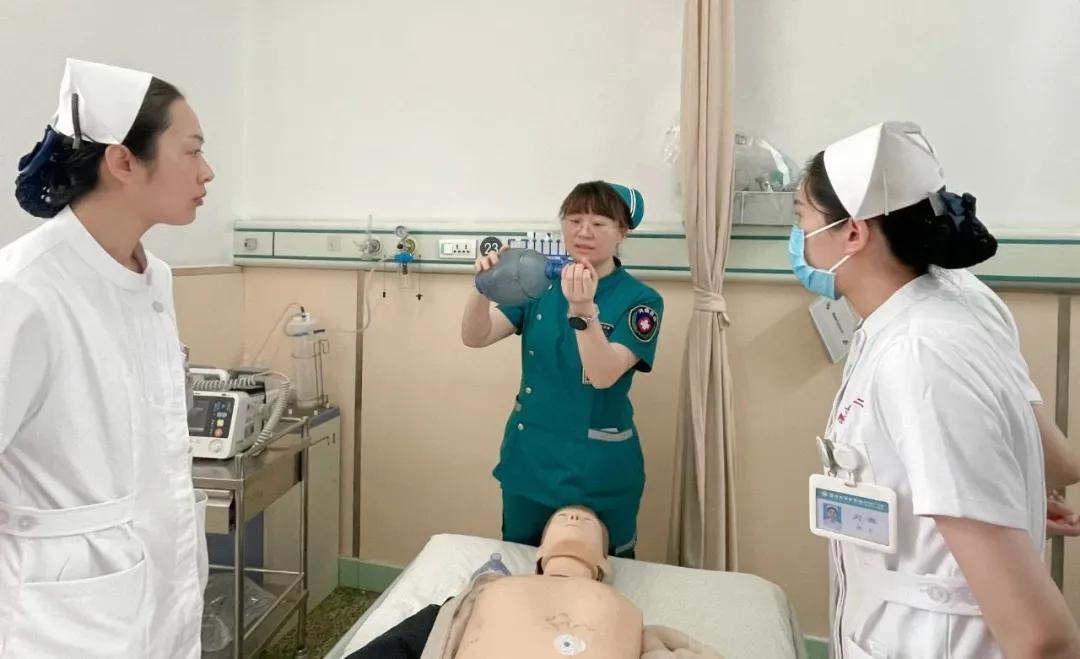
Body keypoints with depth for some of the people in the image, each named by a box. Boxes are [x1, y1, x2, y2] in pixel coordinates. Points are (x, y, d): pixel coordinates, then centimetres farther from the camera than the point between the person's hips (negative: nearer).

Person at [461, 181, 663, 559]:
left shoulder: (640, 300, -12)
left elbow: (603, 375, -25)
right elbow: (475, 338, -8)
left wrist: (582, 309, -40)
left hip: (598, 470, -3)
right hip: (528, 460, 4)